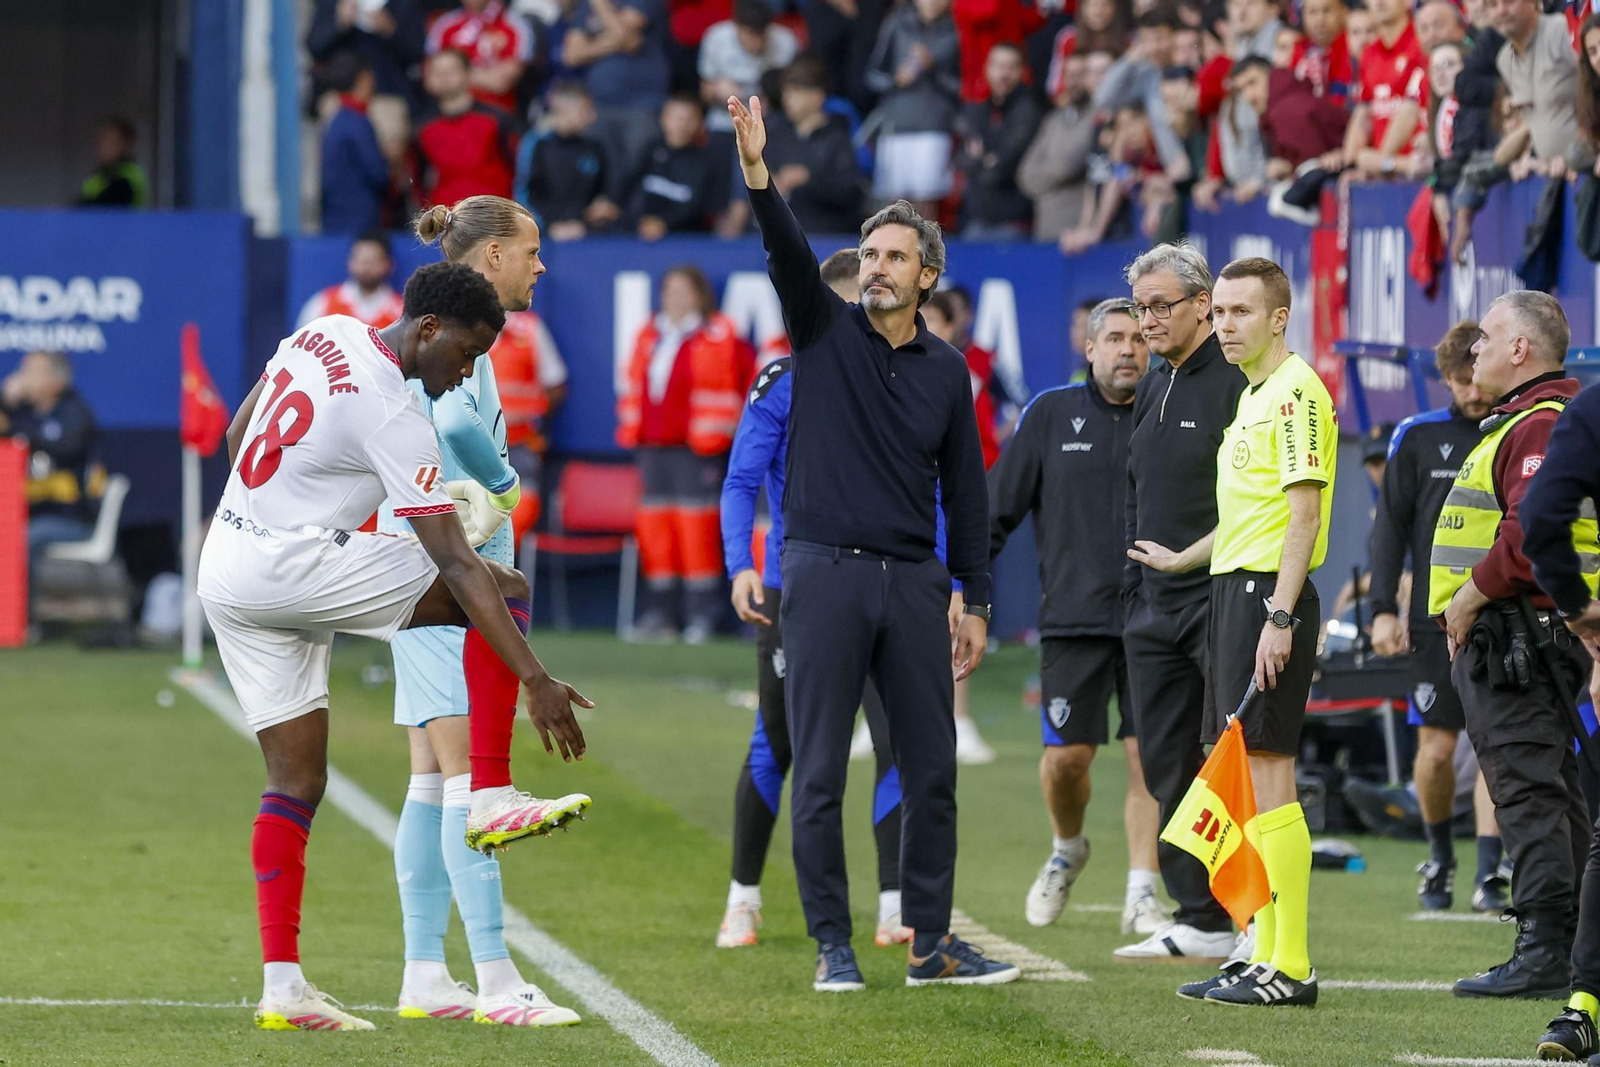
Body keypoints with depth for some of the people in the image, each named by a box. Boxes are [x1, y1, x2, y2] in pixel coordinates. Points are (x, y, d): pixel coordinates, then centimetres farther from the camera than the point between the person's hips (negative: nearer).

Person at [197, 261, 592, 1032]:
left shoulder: (324, 334, 7)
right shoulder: (394, 418, -18)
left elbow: (237, 434, 20)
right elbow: (457, 568, -19)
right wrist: (535, 680, -18)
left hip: (226, 576, 9)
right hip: (294, 567, -9)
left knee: (296, 778, 9)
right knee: (506, 588, -9)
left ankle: (281, 986, 2)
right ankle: (490, 798, -11)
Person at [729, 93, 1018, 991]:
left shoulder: (947, 369, 10)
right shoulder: (826, 330, 3)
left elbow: (966, 490, 13)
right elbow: (788, 253, -15)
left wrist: (975, 602, 9)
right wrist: (758, 173, -33)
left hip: (913, 581, 3)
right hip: (826, 574, -3)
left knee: (932, 768, 4)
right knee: (821, 772, -2)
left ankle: (932, 943, 12)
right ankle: (833, 945, 4)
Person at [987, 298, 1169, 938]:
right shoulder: (1051, 415, 4)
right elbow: (998, 507, 7)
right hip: (1073, 620, 0)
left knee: (1149, 758, -6)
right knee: (1065, 757, -1)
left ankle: (1141, 897, 1)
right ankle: (1067, 851, 29)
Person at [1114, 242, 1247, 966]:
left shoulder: (1239, 382, -10)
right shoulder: (1152, 389, 18)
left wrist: (1189, 556, -18)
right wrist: (1133, 587, 18)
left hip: (1222, 602, -9)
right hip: (1155, 609, 9)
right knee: (1168, 769, 8)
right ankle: (1200, 921, 12)